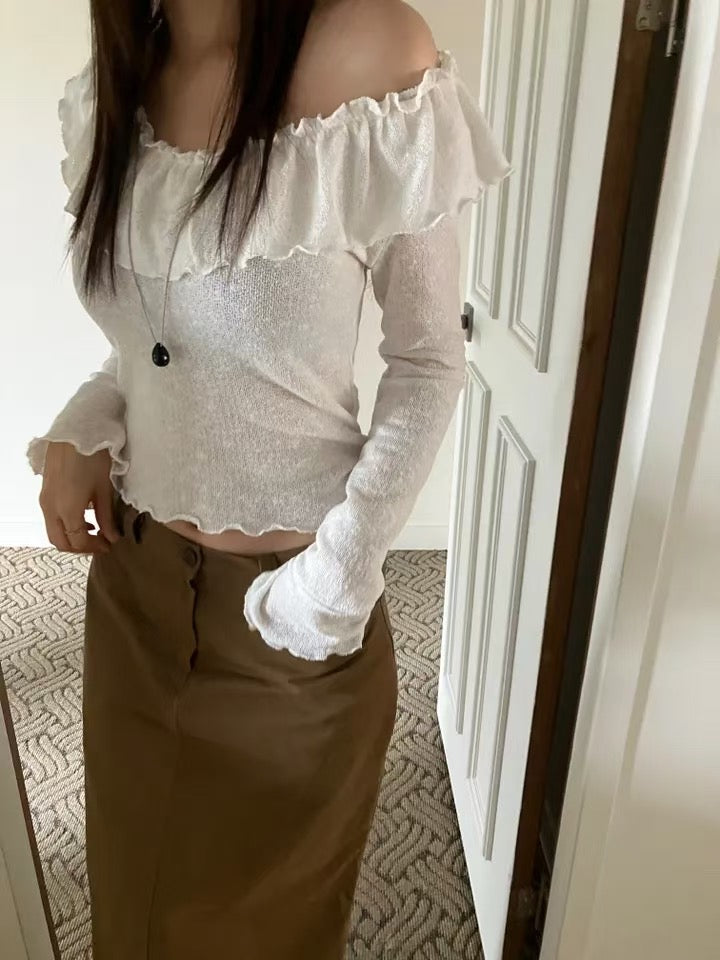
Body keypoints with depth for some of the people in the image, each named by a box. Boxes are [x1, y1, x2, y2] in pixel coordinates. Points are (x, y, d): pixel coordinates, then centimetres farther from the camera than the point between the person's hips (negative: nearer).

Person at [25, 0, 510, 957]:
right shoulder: (106, 95, 0)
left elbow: (430, 363, -12)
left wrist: (342, 571, -16)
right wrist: (79, 435, -4)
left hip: (291, 594, -5)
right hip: (133, 570, 5)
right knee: (139, 867, 29)